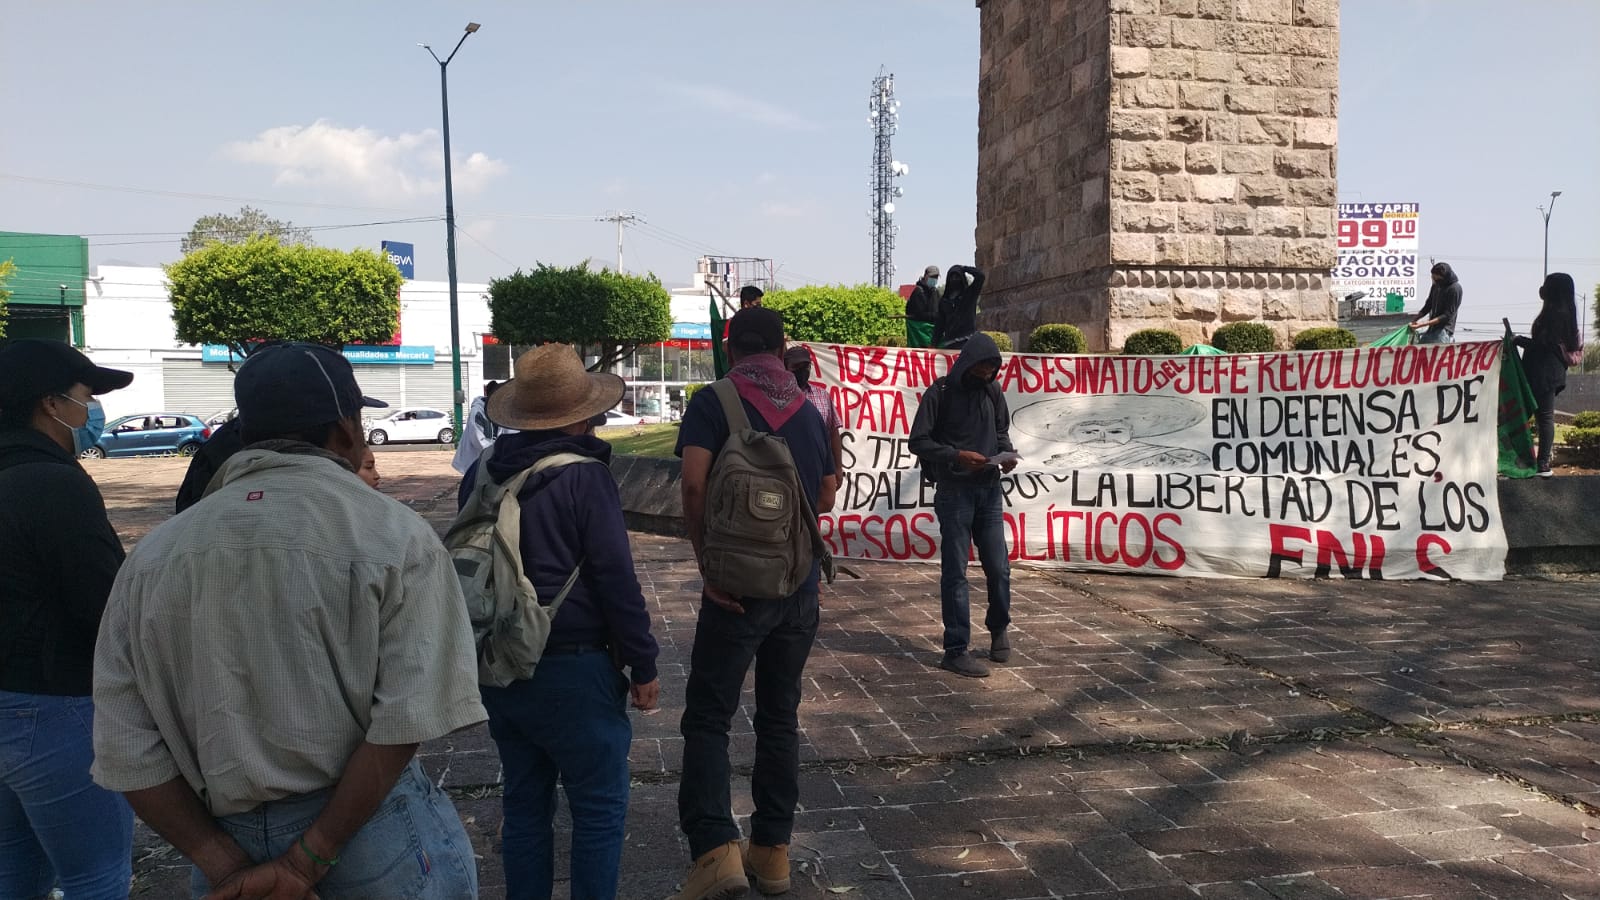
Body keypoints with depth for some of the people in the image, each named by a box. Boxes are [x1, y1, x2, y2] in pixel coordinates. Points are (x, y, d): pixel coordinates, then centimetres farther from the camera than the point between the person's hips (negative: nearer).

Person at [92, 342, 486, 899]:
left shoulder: (153, 556, 1)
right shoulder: (396, 535, -11)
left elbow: (125, 750, -2)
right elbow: (407, 721, -19)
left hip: (226, 838, 3)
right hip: (370, 830, -3)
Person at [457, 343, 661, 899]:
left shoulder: (481, 474, 4)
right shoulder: (585, 477, -14)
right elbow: (617, 580, -14)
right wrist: (643, 666, -6)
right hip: (571, 672, -6)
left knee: (525, 804, 18)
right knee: (599, 809, 6)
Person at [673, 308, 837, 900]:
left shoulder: (712, 403, -6)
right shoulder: (810, 411, 8)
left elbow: (694, 484, -19)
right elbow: (825, 499, 14)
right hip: (801, 585, 5)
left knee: (708, 718, 3)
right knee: (780, 717, 14)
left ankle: (717, 852, -7)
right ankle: (772, 851, 22)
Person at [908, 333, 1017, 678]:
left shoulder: (993, 392, 8)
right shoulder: (940, 393, -8)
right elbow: (918, 441, -9)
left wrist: (1007, 453, -4)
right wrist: (956, 456, -22)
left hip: (990, 490, 5)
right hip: (954, 492, -5)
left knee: (999, 569, 8)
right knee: (955, 572, 0)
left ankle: (999, 629, 33)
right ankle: (956, 650, 6)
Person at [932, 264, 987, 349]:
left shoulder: (970, 294, 8)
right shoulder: (943, 300, 17)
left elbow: (980, 276, -5)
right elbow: (939, 323, 15)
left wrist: (963, 268, 5)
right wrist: (934, 343, 7)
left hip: (967, 341, -3)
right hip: (949, 341, 4)